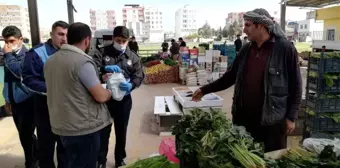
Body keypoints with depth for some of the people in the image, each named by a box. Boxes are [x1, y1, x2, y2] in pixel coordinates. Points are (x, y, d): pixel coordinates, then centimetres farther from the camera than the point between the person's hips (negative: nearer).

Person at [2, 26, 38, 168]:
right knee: (25, 134, 16)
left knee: (26, 135, -4)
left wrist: (8, 55, -17)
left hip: (26, 100, -8)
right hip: (15, 100, 8)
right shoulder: (10, 54, 10)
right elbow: (8, 78, 18)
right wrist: (8, 98, 20)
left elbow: (19, 72, -28)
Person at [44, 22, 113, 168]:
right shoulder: (83, 62, -21)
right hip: (84, 128, -8)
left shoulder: (50, 60, 4)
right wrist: (109, 92, 3)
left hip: (61, 126, 8)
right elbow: (101, 96, -19)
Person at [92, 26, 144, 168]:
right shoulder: (103, 52, -1)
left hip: (123, 99, 2)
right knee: (103, 130, 8)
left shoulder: (133, 57, 5)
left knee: (121, 130, 14)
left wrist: (131, 85, -25)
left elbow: (139, 75, -3)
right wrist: (105, 68, -34)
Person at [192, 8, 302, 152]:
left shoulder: (285, 49, -9)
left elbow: (295, 86, -6)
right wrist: (205, 90, 9)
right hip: (244, 117, 5)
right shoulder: (246, 49, 7)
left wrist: (291, 117, -7)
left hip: (272, 119, -5)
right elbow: (230, 77, 12)